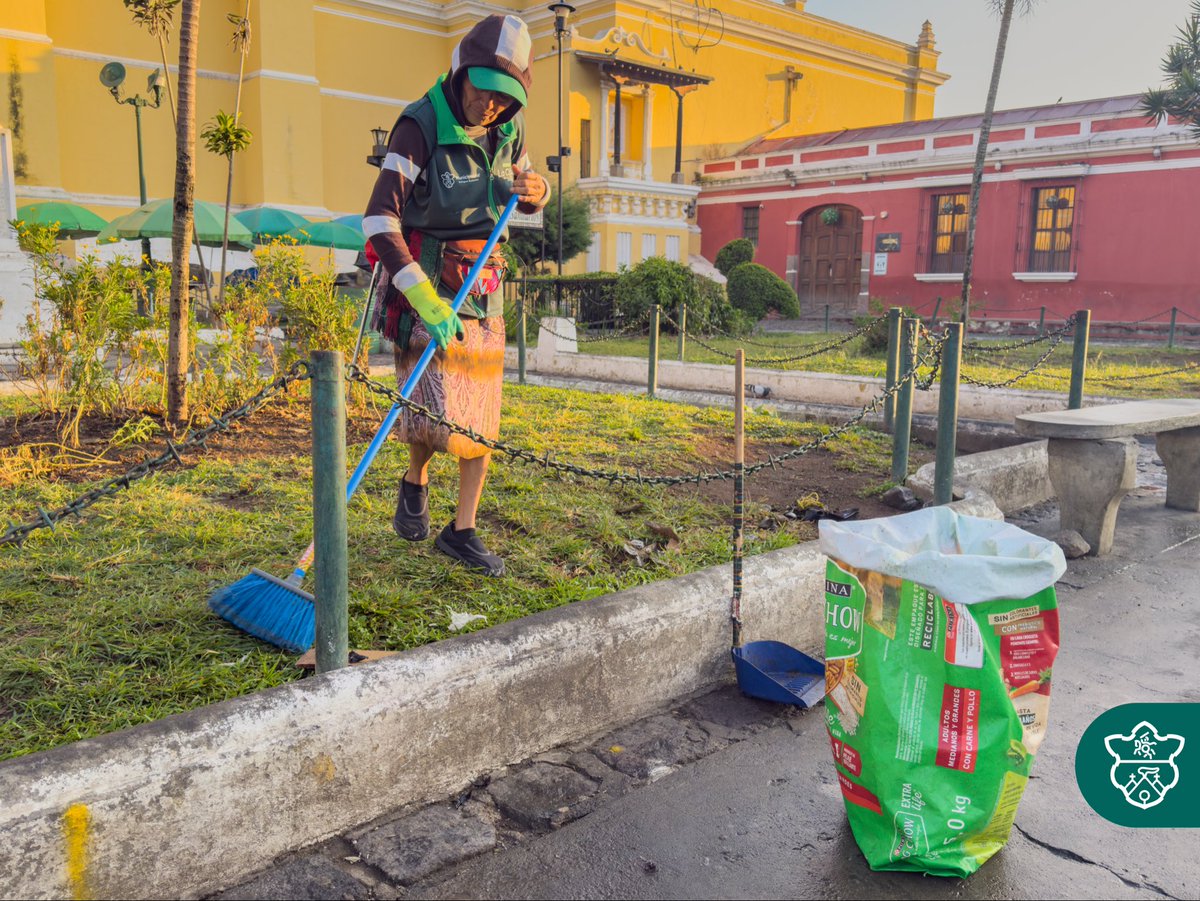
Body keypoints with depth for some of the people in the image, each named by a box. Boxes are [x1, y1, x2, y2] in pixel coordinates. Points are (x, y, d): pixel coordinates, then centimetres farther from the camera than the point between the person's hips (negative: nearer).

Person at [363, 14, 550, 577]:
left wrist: (534, 190, -6)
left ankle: (462, 531, 17)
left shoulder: (508, 128, 3)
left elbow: (526, 195, 20)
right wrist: (427, 299, -33)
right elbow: (380, 219, -25)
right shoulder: (421, 126, -16)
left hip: (481, 286, 6)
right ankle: (415, 482, 20)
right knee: (436, 410, -14)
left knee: (481, 414, 4)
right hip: (422, 280, -5)